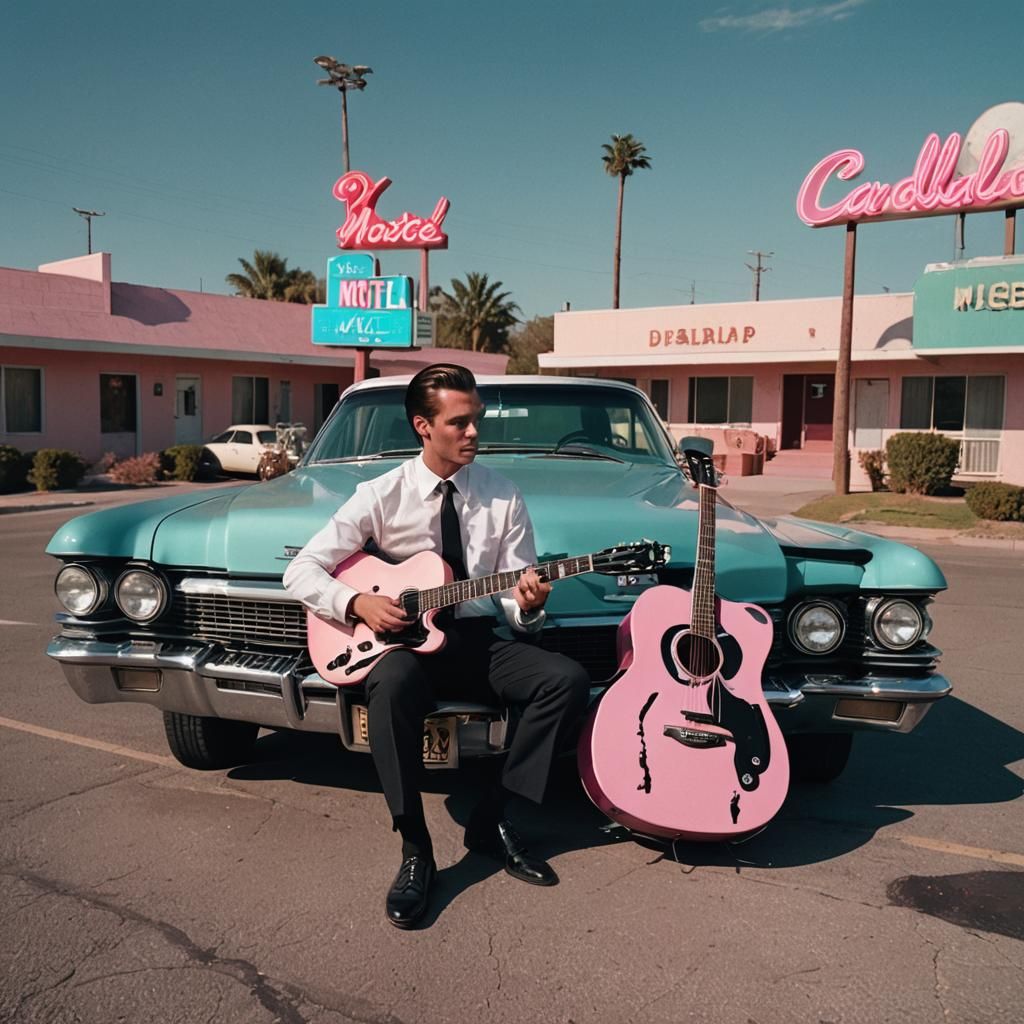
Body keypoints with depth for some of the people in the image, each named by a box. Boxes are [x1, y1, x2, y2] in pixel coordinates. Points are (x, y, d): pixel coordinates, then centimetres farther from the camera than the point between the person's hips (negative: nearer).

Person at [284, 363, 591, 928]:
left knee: (568, 679, -21)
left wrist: (526, 603, -22)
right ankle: (414, 850, -19)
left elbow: (515, 608, 3)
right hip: (402, 639, -3)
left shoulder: (503, 496, 2)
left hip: (478, 640, 3)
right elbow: (300, 571, -3)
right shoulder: (382, 495, -4)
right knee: (391, 685, -37)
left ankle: (491, 820, -6)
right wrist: (358, 603, -19)